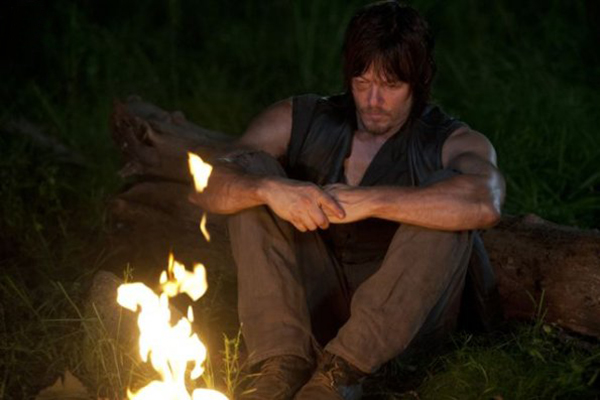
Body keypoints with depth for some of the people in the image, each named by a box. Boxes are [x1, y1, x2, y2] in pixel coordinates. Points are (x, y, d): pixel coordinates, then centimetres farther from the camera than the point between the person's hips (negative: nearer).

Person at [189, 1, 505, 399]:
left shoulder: (452, 143, -6)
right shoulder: (299, 121, 2)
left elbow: (484, 203, -32)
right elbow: (204, 186, -10)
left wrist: (370, 201, -35)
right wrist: (270, 189, -32)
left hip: (406, 317, -2)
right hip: (315, 305, 3)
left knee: (445, 199, -26)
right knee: (254, 171, -11)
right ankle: (284, 362, -27)